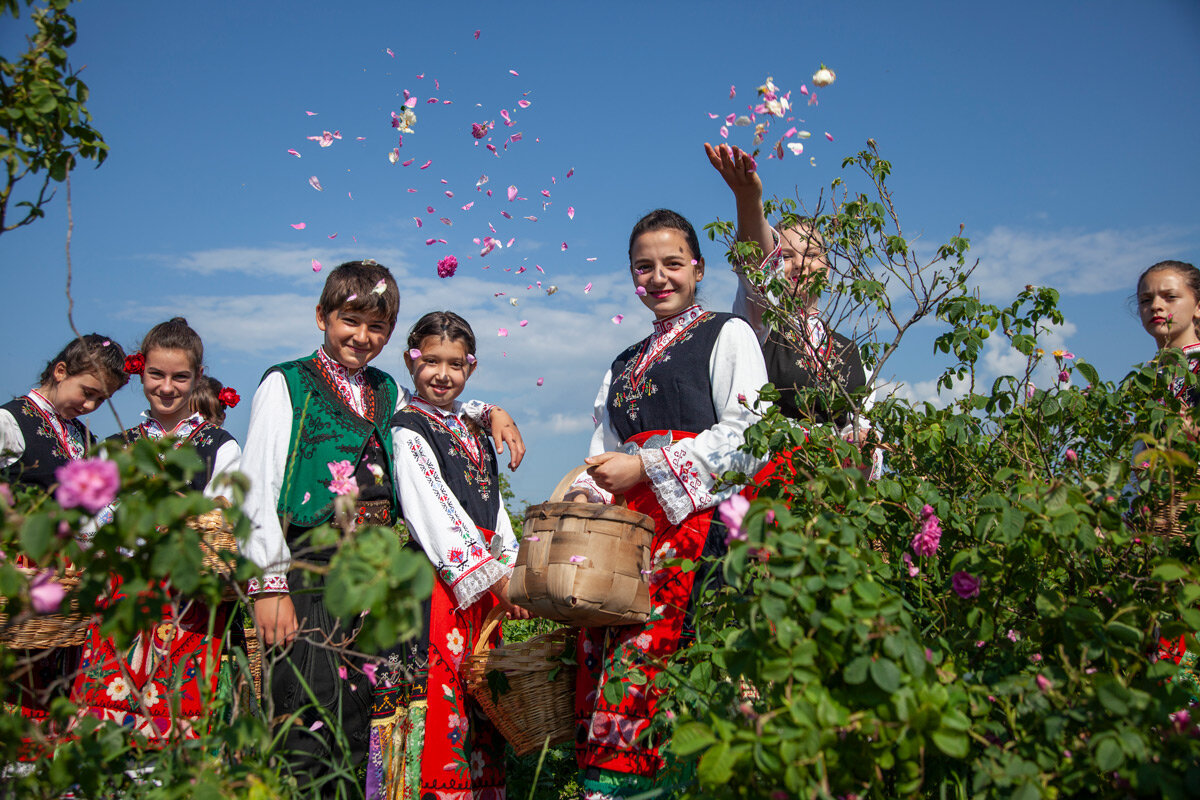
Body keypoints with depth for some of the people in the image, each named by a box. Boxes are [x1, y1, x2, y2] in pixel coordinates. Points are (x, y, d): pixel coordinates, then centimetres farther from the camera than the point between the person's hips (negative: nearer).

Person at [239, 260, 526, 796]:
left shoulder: (386, 392, 19)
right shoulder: (286, 385, 5)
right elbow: (257, 491, -3)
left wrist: (489, 412, 18)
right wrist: (268, 584, -12)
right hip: (308, 567, -5)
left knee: (356, 719, 6)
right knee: (312, 716, -12)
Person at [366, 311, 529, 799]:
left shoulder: (474, 432, 18)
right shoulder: (408, 430, -4)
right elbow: (435, 512, -14)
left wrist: (517, 572, 8)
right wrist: (494, 577, -18)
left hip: (484, 584, 7)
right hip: (435, 582, -7)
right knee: (433, 692, -9)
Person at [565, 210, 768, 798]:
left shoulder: (727, 335, 10)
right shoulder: (623, 365, 28)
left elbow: (747, 434, -3)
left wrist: (646, 467, -7)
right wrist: (585, 496, 4)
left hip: (697, 515, -5)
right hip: (624, 529, 6)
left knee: (652, 650, -18)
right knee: (602, 656, -7)